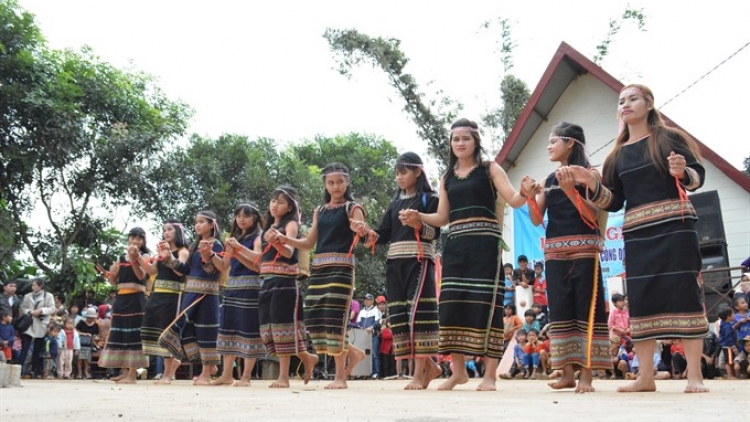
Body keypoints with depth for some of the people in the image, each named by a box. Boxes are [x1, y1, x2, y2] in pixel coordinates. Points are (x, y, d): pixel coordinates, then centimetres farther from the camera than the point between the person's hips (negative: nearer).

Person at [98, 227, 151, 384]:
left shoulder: (144, 256, 2)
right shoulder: (121, 258, 16)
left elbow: (141, 276, -14)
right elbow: (113, 282, 16)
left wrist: (134, 259, -24)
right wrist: (112, 273, -5)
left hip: (136, 299, -6)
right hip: (121, 299, 6)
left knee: (133, 334, -10)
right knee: (119, 334, 6)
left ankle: (133, 374, -10)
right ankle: (125, 371, 13)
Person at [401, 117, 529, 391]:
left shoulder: (490, 169, 5)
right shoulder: (447, 178, 17)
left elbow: (514, 201, -5)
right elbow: (442, 218, 14)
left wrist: (527, 194, -27)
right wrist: (418, 217, -3)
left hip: (485, 243, -4)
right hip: (455, 245, 4)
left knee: (485, 304, -8)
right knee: (453, 304, 1)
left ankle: (490, 374, -4)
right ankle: (458, 371, 11)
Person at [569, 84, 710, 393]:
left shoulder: (669, 138, 5)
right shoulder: (618, 154, 16)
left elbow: (698, 175, 1)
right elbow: (614, 202, 11)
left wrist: (682, 172, -21)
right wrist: (590, 183, -4)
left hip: (675, 225, -4)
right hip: (637, 232, 4)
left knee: (683, 292, -8)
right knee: (641, 298, 0)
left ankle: (694, 375, -7)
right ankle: (645, 377, 3)